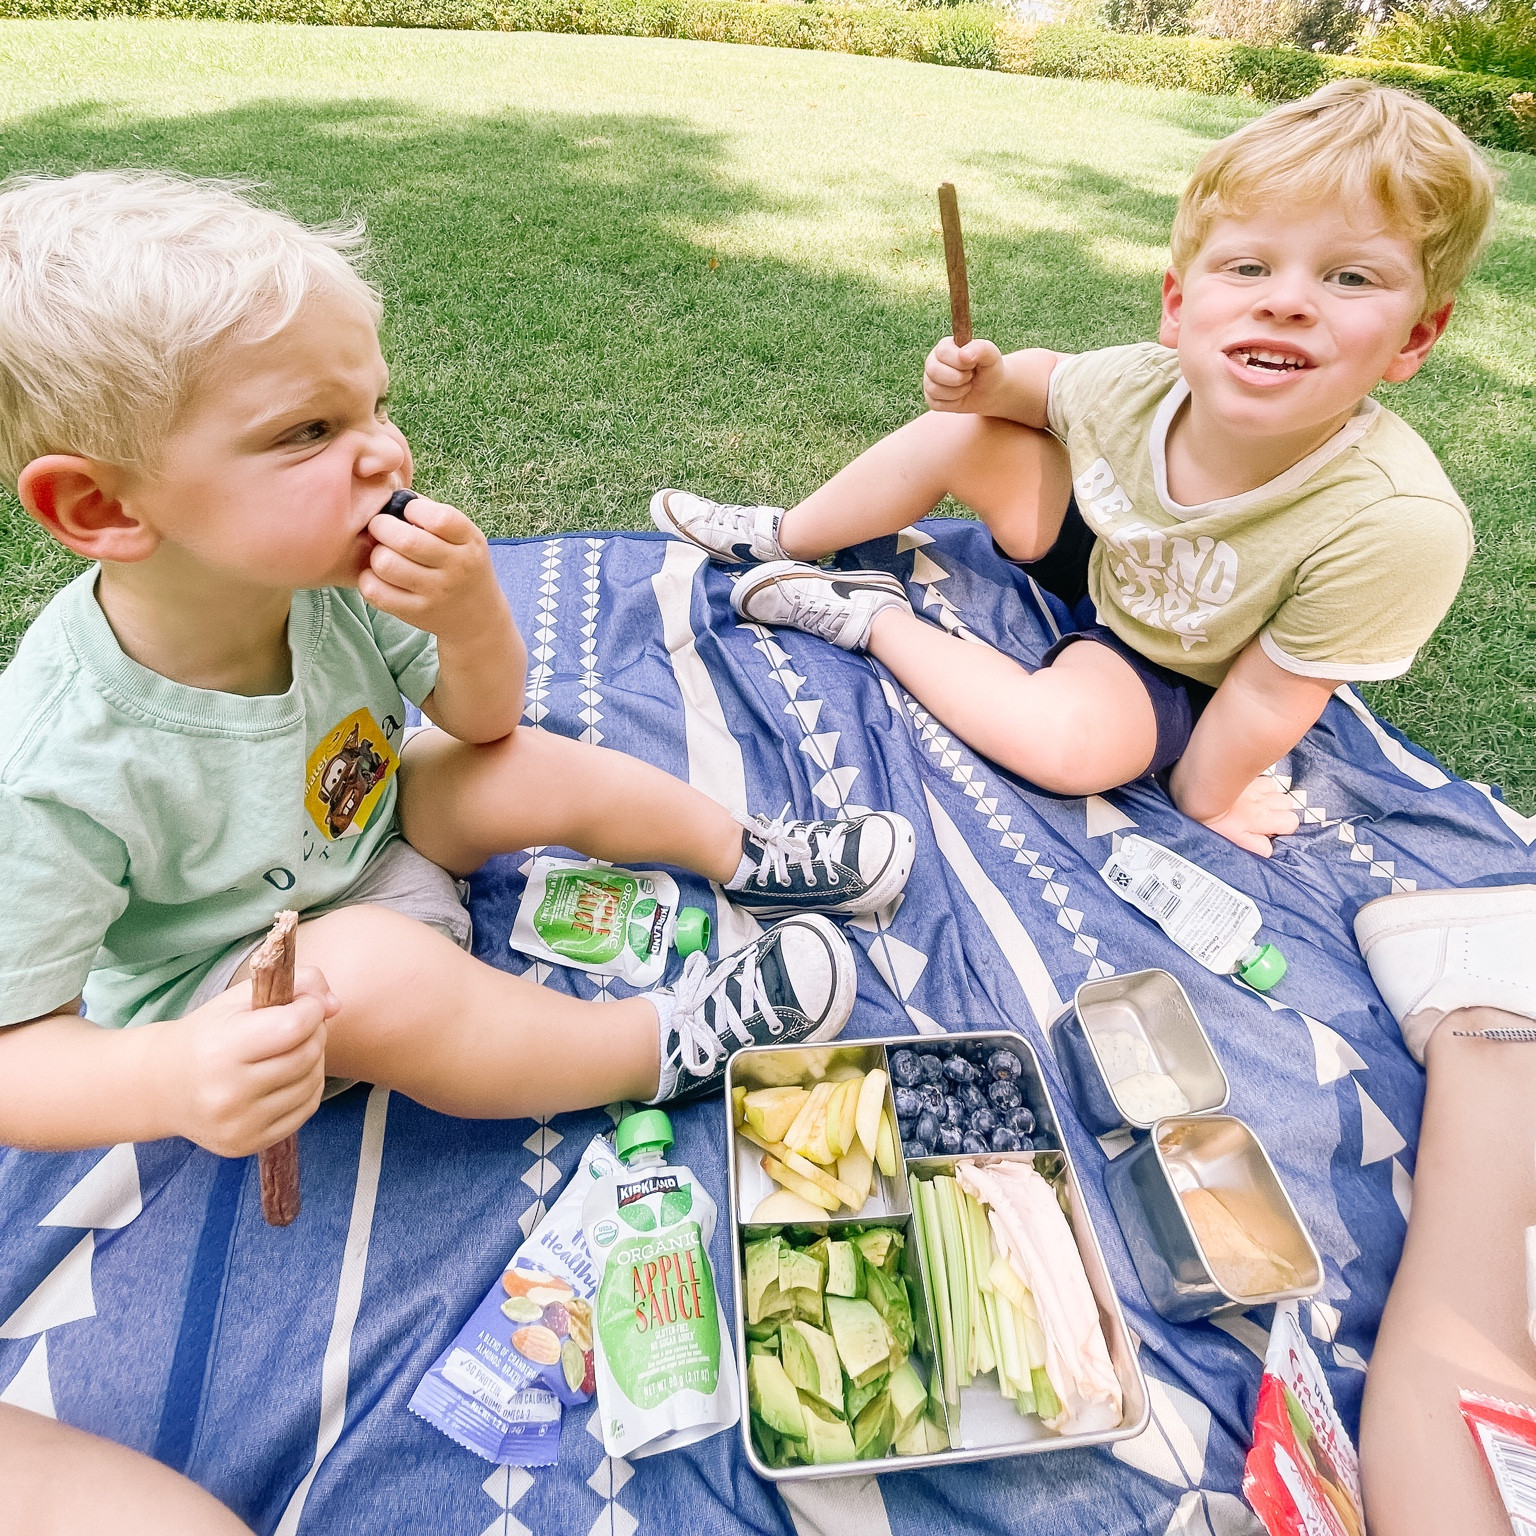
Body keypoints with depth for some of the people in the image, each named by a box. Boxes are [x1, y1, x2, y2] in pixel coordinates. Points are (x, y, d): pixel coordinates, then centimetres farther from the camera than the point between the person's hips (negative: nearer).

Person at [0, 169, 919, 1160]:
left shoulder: (333, 578, -22)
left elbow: (482, 721, -8)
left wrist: (473, 621, -31)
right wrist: (163, 1079, -45)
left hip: (371, 835, 5)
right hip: (216, 993, -4)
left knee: (538, 771, -11)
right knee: (367, 972, -34)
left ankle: (754, 858, 10)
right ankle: (663, 1049, -16)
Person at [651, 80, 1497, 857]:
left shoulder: (1398, 525, -37)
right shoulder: (1133, 385, -25)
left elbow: (1268, 696, -24)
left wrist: (1202, 789, -11)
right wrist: (987, 381, -21)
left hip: (1166, 672, -3)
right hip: (1093, 556, 4)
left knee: (1070, 739, -34)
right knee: (960, 430, -10)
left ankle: (872, 617, -11)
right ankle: (783, 538, 12)